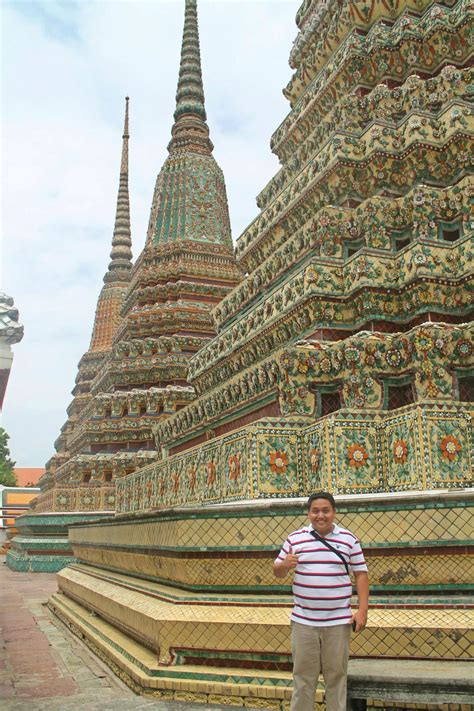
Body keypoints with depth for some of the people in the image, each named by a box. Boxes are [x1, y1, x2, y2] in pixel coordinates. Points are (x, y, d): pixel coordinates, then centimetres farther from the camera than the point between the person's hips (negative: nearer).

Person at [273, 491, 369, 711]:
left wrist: (362, 610, -4)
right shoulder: (295, 538, 1)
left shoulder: (349, 539, 2)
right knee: (303, 675, 8)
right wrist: (285, 565, -17)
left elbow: (361, 574, 4)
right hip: (303, 621, 0)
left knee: (336, 674, 10)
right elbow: (277, 572, 6)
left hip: (338, 621, 0)